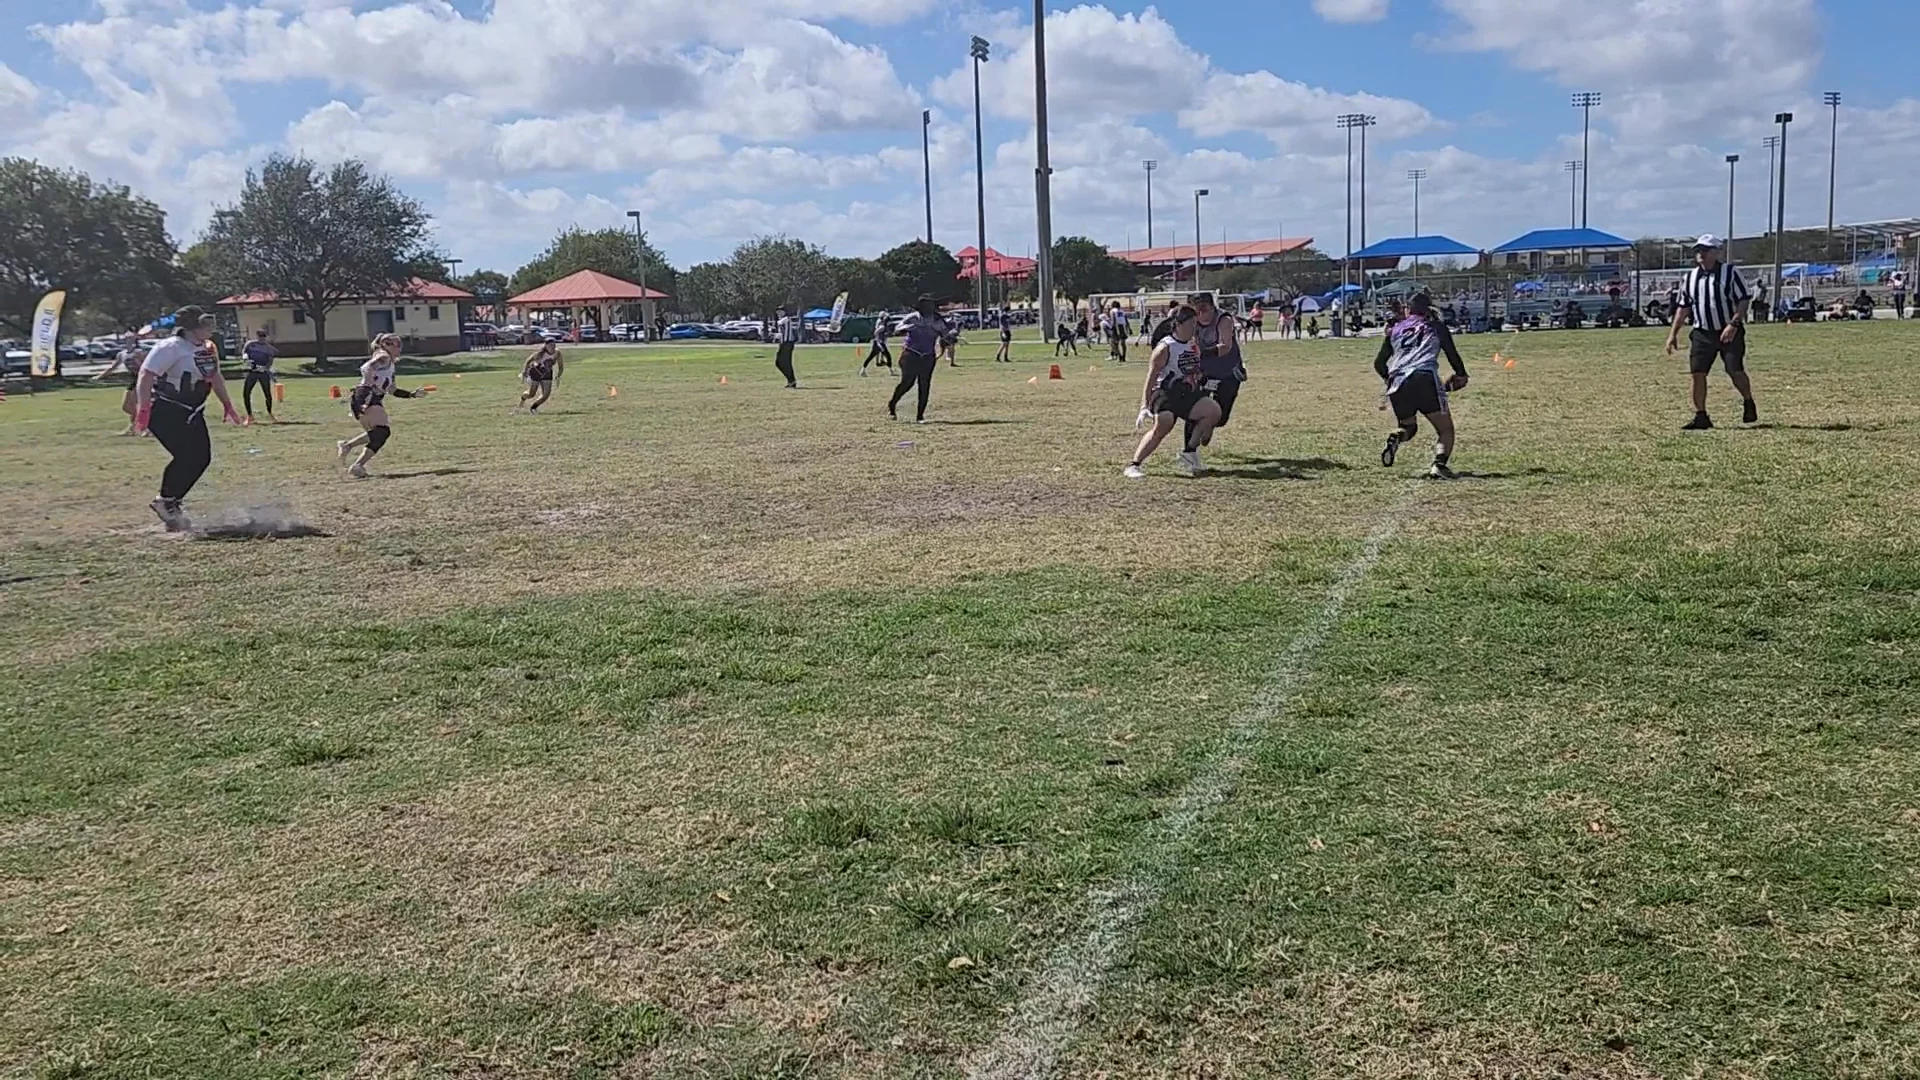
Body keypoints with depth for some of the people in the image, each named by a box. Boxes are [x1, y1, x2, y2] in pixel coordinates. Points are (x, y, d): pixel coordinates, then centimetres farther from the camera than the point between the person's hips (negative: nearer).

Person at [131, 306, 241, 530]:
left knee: (202, 458, 3)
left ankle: (171, 503, 16)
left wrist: (227, 405, 24)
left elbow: (215, 376, 24)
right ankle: (165, 502, 3)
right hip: (165, 413, -9)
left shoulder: (208, 349, 8)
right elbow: (146, 375, -25)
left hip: (192, 413, 9)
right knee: (185, 457, -16)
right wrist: (143, 409, -33)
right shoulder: (171, 348, -19)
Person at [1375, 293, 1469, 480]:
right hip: (1425, 379, -3)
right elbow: (1453, 355, 19)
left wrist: (1388, 378, 43)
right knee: (1445, 429, 5)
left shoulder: (1394, 330, 24)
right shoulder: (1436, 327, 19)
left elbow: (1379, 363, 24)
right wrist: (1461, 375, 37)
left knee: (1408, 427, 25)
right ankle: (1439, 463, -22)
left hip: (1398, 382, 3)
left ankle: (1395, 437, -10)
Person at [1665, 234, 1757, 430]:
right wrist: (1673, 333, 8)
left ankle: (1748, 403, 20)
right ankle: (1700, 416, 2)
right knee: (1697, 373, -5)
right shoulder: (1690, 277, 9)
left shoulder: (1730, 272, -5)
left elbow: (1744, 300, -8)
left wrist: (1733, 324, -20)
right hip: (1702, 333, 4)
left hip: (1729, 332, -4)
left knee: (1736, 371, -8)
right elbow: (1683, 307, 14)